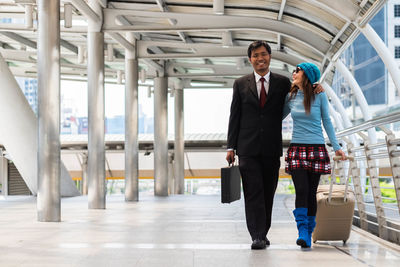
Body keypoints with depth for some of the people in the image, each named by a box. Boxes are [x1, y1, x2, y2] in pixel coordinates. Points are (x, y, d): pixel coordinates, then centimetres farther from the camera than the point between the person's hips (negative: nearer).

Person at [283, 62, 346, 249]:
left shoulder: (319, 95, 1)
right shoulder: (291, 97, 6)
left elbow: (326, 121, 7)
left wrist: (336, 147, 8)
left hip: (317, 149, -1)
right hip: (297, 149, 1)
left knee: (311, 193, 1)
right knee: (301, 191, -13)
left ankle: (308, 233, 12)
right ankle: (303, 232, -13)